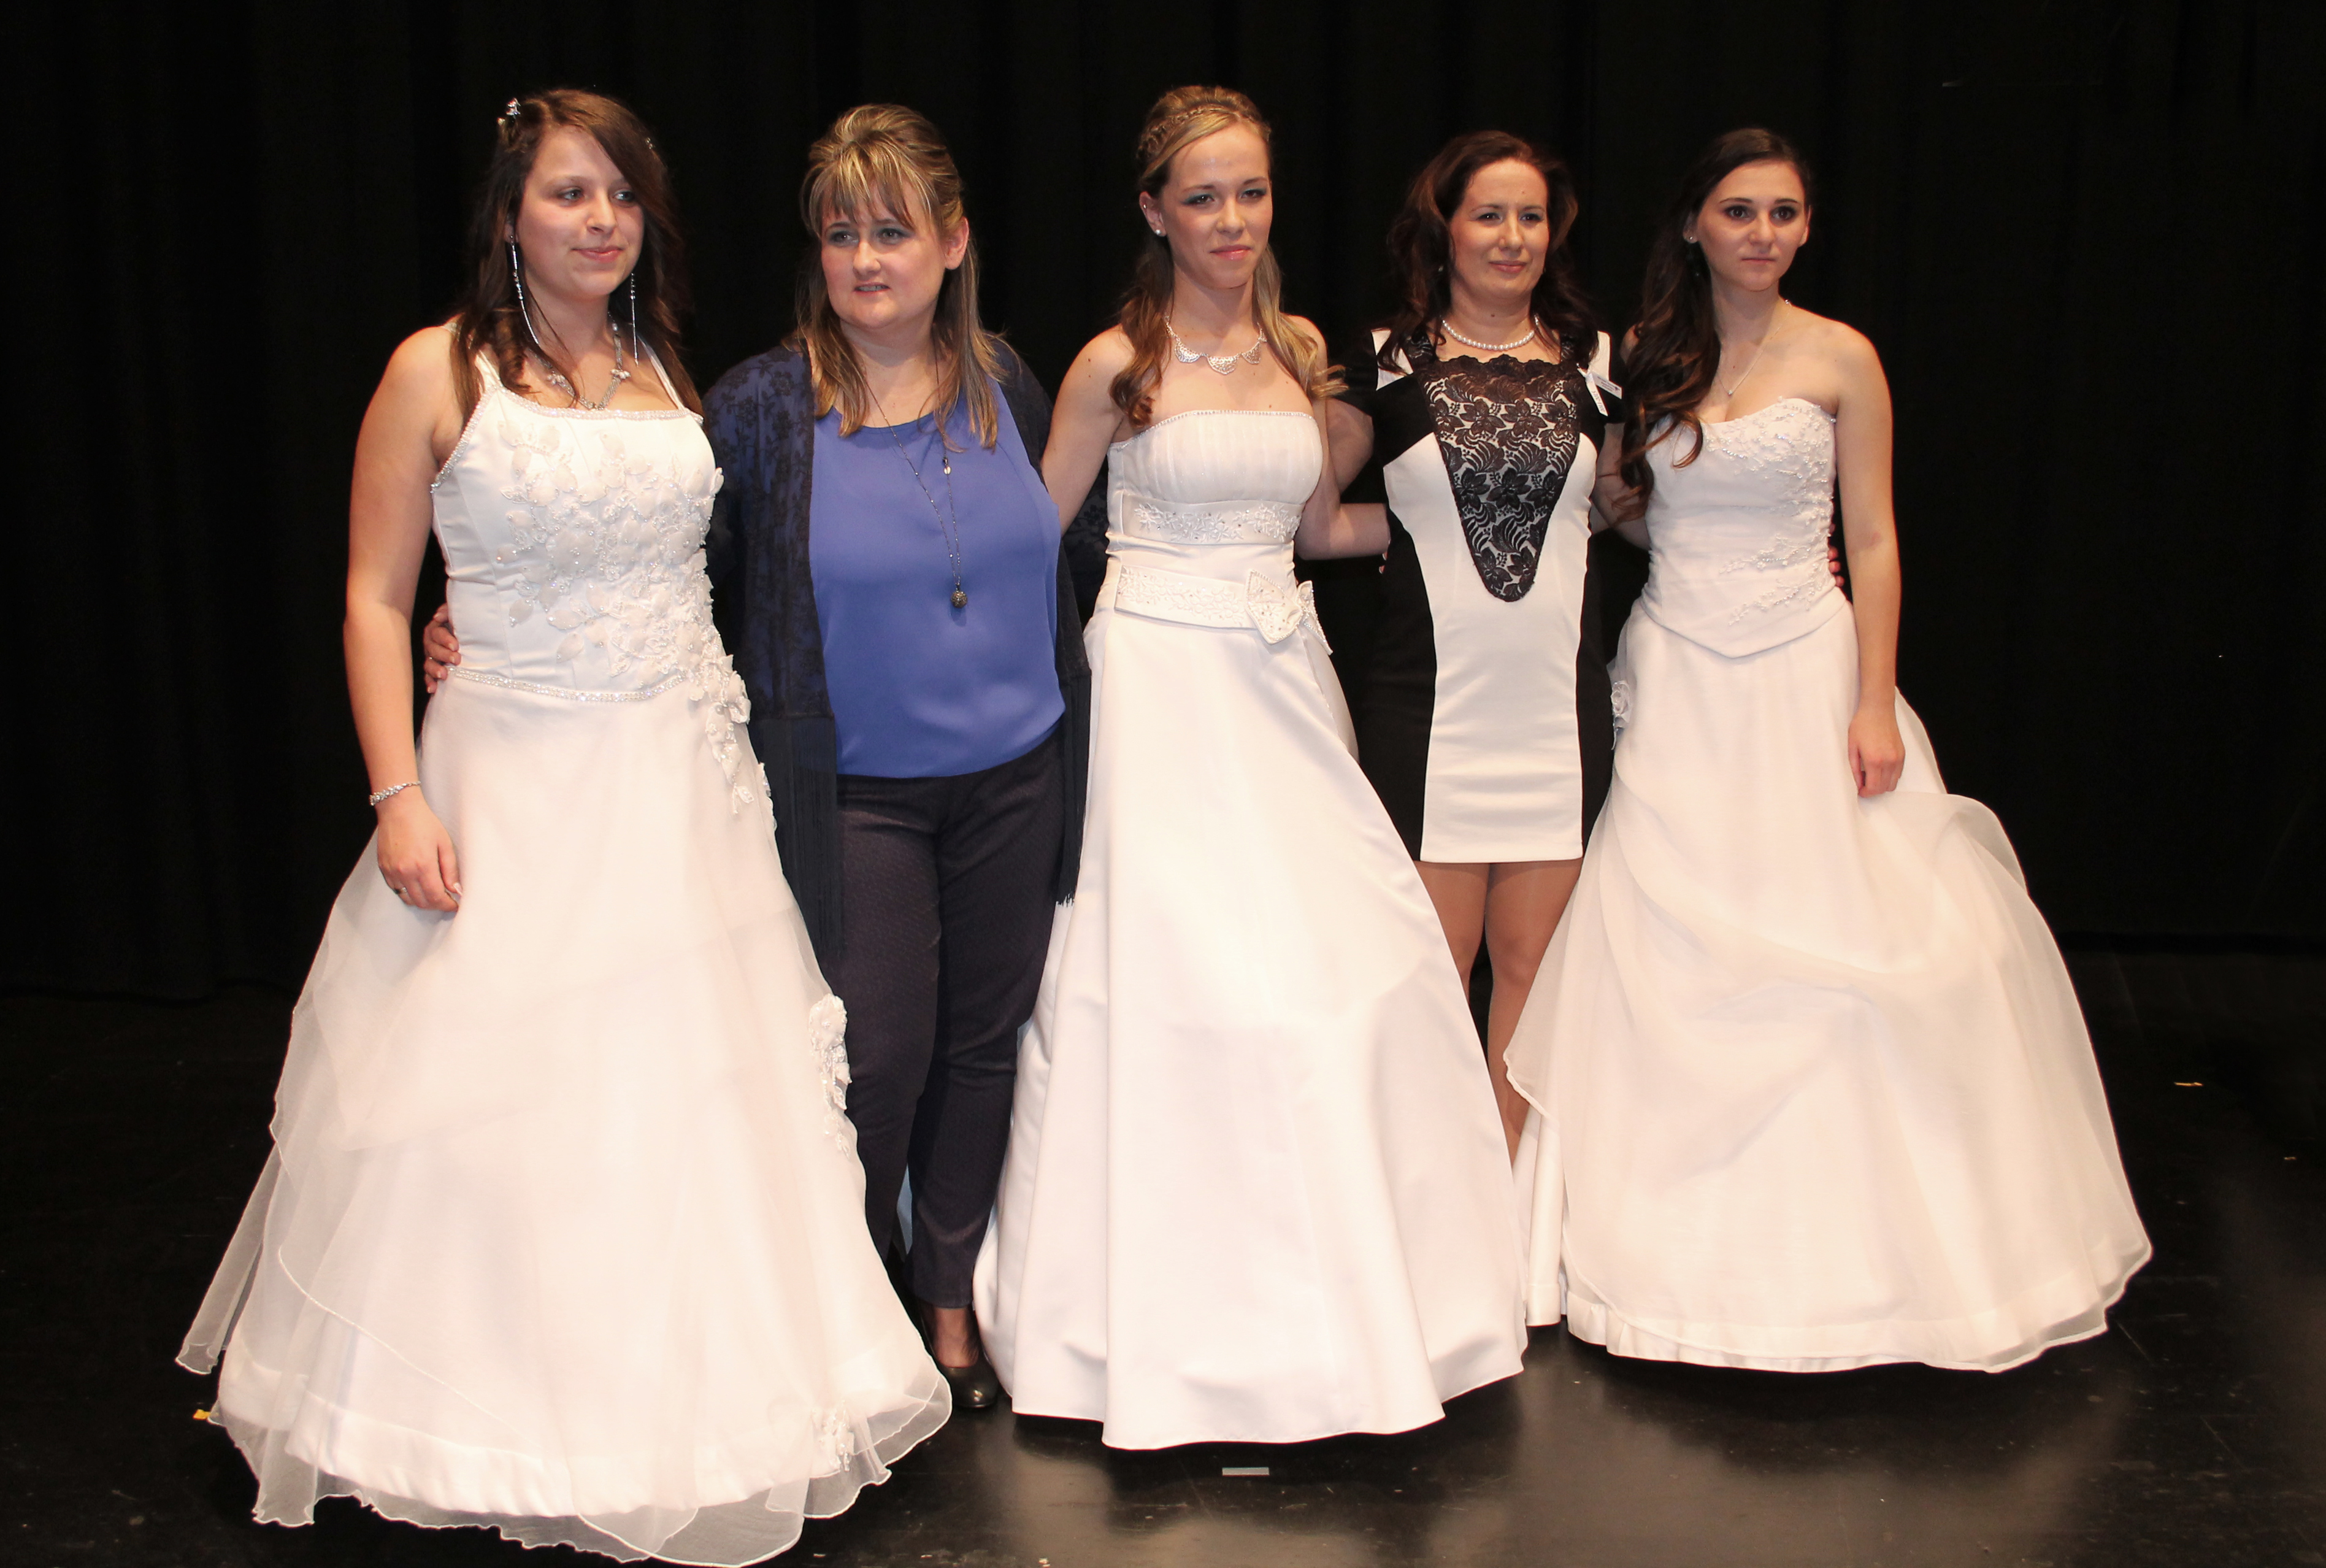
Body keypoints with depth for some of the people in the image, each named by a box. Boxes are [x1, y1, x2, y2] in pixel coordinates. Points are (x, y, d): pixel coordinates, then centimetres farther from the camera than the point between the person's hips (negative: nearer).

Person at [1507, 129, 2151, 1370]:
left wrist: (1875, 706, -8)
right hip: (1676, 681, 2)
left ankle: (1849, 1243, 16)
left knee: (1828, 937, 0)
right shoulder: (1644, 358, 5)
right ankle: (1683, 1233, 16)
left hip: (1804, 673, -2)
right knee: (1664, 957, 3)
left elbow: (1874, 543, -2)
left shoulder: (1839, 359, 0)